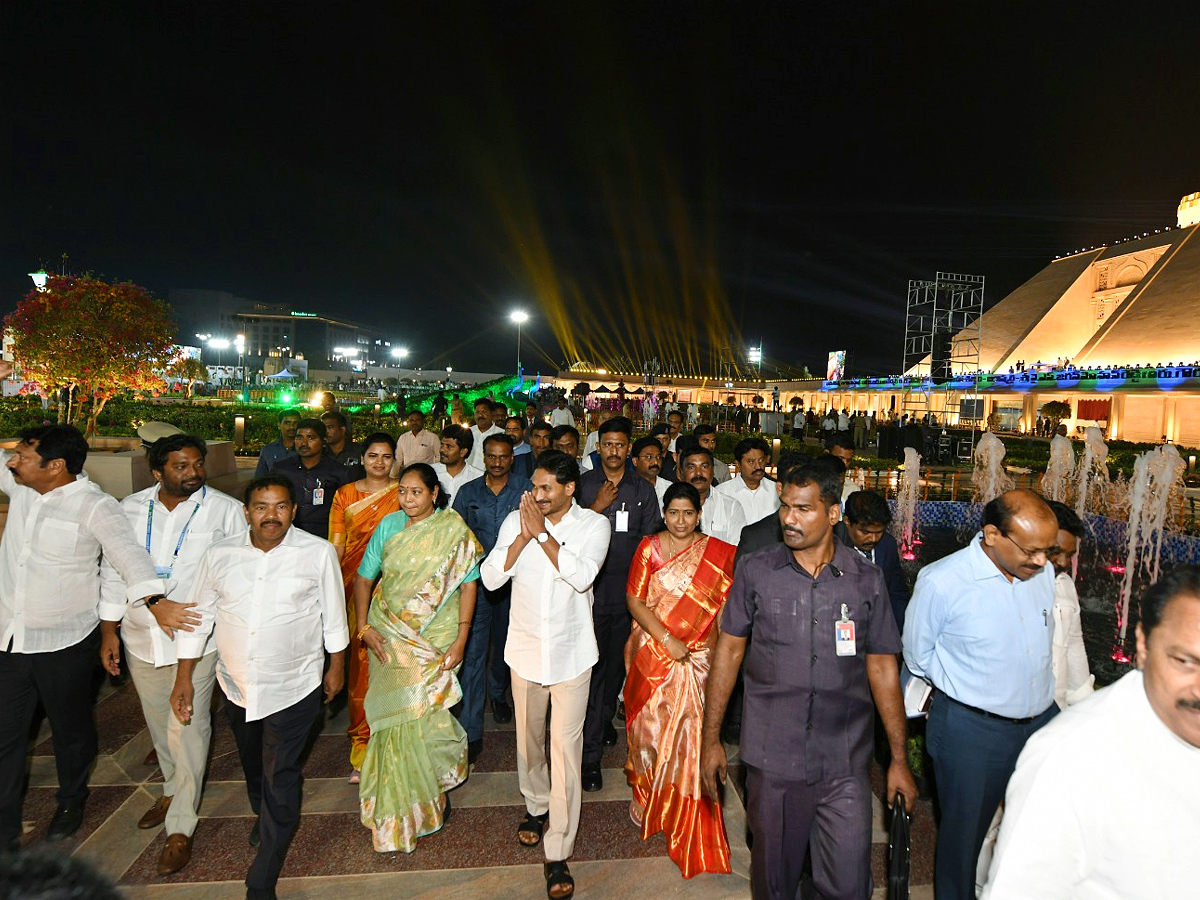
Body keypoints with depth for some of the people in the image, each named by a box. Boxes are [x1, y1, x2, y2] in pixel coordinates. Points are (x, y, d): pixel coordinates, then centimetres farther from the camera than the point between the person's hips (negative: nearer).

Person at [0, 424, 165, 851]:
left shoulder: (95, 506, -20)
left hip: (65, 643, -5)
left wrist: (154, 600, -48)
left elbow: (127, 552, -32)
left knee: (70, 729, 17)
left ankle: (71, 800, 43)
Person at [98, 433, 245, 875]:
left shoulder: (226, 509, -9)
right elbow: (113, 570, 8)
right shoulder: (129, 509, 1)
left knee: (187, 727, -2)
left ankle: (181, 827, 13)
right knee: (158, 723, 21)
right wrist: (108, 630, 8)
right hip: (141, 636, 4)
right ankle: (174, 791, 44)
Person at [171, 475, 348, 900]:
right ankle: (263, 816, 57)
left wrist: (337, 666, 2)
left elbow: (333, 615, -4)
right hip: (237, 686, 4)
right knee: (252, 764, 26)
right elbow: (198, 616, 3)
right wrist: (184, 677, 3)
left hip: (294, 687, -4)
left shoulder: (318, 553, -14)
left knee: (280, 777, 2)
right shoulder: (219, 555, -6)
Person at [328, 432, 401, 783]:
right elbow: (336, 546, 7)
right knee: (359, 662, 2)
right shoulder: (344, 494, 8)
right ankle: (362, 739, 15)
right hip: (354, 585, 1)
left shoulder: (402, 495, 3)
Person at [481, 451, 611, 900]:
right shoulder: (516, 520, -3)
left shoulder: (594, 524, -9)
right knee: (528, 737, 20)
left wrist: (542, 533, -22)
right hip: (525, 648, 3)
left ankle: (558, 852, 11)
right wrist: (525, 534, -20)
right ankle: (537, 806, 46)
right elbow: (490, 578, -10)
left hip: (571, 652, -3)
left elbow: (582, 576, -24)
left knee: (565, 745, -2)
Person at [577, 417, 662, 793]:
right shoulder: (583, 484, 1)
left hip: (628, 591, 3)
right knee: (592, 666, -4)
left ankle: (605, 720, 40)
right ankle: (591, 754, 4)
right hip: (590, 589, -2)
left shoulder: (643, 490, 7)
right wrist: (598, 506, -16)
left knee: (618, 661, 15)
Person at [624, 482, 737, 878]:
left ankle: (688, 820, 23)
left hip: (698, 659, 0)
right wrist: (667, 640, -14)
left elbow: (725, 607, 3)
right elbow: (635, 600, -7)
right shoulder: (649, 548, -2)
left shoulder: (719, 553, 0)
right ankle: (647, 797, 36)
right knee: (650, 726, 10)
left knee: (691, 733, 2)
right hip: (652, 655, 0)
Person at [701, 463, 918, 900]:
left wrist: (899, 760, 5)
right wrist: (711, 739, 2)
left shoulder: (866, 580, -2)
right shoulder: (755, 571, -3)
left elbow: (882, 668, 4)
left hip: (845, 765, 0)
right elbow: (729, 650, 1)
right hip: (772, 760, 0)